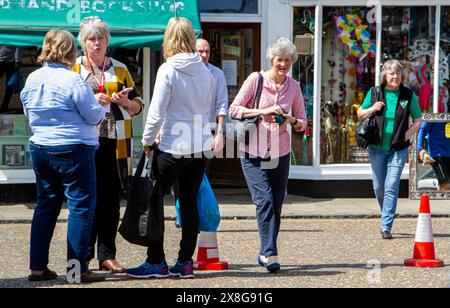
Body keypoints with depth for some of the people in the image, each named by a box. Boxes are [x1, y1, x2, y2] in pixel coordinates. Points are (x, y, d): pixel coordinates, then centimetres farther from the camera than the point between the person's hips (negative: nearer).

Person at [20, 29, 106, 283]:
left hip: (40, 148, 7)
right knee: (81, 206, 0)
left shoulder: (33, 79, 4)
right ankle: (78, 268, -4)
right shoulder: (73, 80, -16)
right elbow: (94, 116, -12)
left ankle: (38, 266, 14)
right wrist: (102, 106, 8)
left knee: (46, 206, 14)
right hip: (73, 150, -7)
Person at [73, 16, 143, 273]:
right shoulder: (74, 69, 7)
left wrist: (126, 102, -6)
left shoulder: (120, 70, 15)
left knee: (111, 202, 3)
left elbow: (138, 106, 16)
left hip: (115, 145, 3)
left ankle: (107, 256, 8)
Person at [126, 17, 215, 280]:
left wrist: (147, 140, 1)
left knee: (153, 201, 3)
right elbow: (208, 110, 12)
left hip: (174, 147, -6)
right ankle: (186, 263, 11)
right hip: (202, 145, 6)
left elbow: (156, 112, -13)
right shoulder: (205, 71, 5)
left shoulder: (168, 70, -11)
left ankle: (157, 263, 1)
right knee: (190, 202, 10)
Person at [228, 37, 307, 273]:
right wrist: (263, 112, -19)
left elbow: (302, 122, 12)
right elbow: (234, 110, -8)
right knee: (265, 201, -16)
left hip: (280, 153, 4)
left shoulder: (293, 86, 6)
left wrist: (291, 121, -11)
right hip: (253, 153, -4)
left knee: (276, 206, 6)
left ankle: (265, 254, 19)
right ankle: (270, 253, -17)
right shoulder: (256, 79, -5)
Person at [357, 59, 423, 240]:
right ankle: (387, 216, 32)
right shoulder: (374, 93, 0)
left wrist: (408, 134, -10)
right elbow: (360, 115, 11)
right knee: (378, 187, 8)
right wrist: (372, 109, -9)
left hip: (398, 149, -2)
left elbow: (418, 120, 7)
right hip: (377, 148, 2)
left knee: (391, 187, -10)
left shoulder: (408, 95, -2)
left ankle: (386, 227, -9)